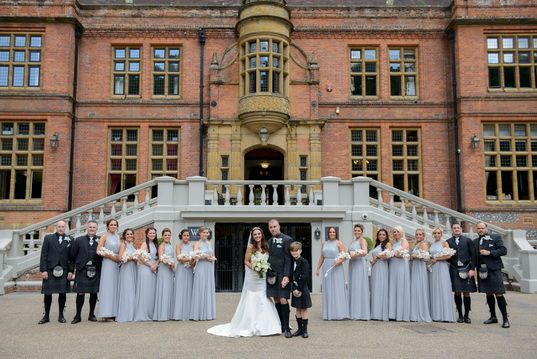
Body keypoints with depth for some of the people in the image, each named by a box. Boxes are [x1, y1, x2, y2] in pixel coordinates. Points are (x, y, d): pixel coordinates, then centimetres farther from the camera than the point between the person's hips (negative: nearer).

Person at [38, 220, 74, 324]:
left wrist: (71, 271, -1)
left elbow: (71, 257, 5)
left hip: (64, 270, 1)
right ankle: (46, 316, 15)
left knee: (62, 293, 3)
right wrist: (43, 270, -6)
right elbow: (43, 255, 1)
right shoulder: (48, 238, 5)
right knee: (47, 293, 3)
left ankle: (61, 315, 14)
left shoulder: (69, 240, 6)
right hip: (50, 269, -1)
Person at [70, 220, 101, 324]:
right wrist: (78, 264, 5)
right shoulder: (79, 240, 3)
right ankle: (78, 316, 10)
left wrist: (99, 264, -4)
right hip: (82, 271, -1)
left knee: (94, 293, 8)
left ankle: (91, 315, 19)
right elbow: (72, 254, 4)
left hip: (95, 271, 1)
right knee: (80, 293, 1)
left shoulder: (100, 240, 4)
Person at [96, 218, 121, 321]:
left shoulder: (118, 237, 14)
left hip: (116, 264, 6)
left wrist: (119, 257, 1)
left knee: (115, 287, 5)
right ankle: (106, 314, -5)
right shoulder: (104, 236, -2)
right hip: (107, 263, -6)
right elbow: (98, 251, -10)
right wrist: (112, 256, -12)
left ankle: (115, 312, 8)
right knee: (107, 287, -6)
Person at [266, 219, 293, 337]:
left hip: (282, 275, -6)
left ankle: (287, 328, 0)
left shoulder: (287, 240, -6)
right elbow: (269, 258, 15)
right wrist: (268, 273, 7)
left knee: (283, 300, -9)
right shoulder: (269, 241, 14)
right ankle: (281, 326, 16)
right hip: (271, 275, 6)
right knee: (276, 301, 8)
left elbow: (288, 259, -11)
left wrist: (286, 276, -18)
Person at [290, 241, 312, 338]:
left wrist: (299, 289, -16)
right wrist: (294, 289, -6)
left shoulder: (304, 262, -12)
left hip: (302, 289, -6)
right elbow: (291, 277, 5)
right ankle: (300, 329, 21)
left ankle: (305, 330, 9)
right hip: (295, 289, 6)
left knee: (304, 309, 2)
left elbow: (304, 277, -17)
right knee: (297, 309, 12)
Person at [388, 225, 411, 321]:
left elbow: (402, 254, -11)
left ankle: (402, 314, -4)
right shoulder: (394, 243, 21)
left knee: (401, 289, -6)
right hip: (393, 267, 7)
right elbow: (393, 254, 16)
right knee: (393, 288, 2)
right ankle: (394, 314, 3)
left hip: (401, 266, -7)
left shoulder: (404, 241, 0)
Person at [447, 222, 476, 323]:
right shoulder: (448, 242, 8)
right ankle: (460, 315, 11)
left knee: (466, 293, 0)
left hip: (466, 270, 0)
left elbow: (473, 255, 2)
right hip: (454, 270, 1)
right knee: (457, 293, 2)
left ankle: (466, 315, 10)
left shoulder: (468, 240, 6)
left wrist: (472, 269, -5)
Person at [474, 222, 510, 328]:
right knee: (488, 294, 12)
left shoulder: (495, 238, 1)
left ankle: (505, 319, 0)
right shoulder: (475, 242, 13)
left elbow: (503, 250, -7)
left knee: (498, 294, -7)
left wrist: (489, 253, -15)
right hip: (482, 271, 5)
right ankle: (493, 317, 23)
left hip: (494, 270, -5)